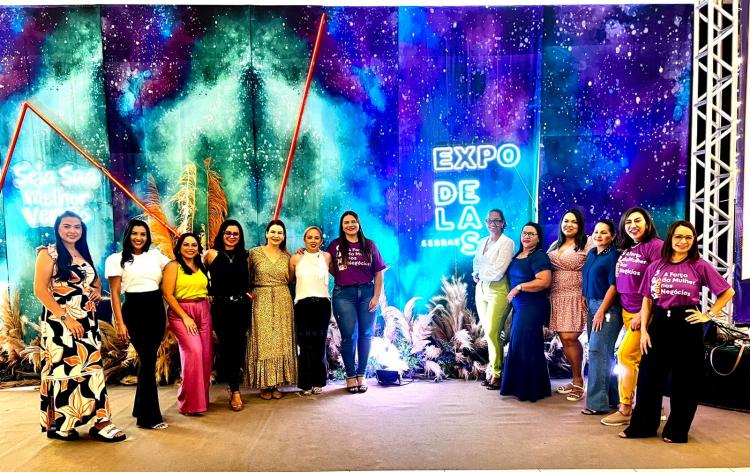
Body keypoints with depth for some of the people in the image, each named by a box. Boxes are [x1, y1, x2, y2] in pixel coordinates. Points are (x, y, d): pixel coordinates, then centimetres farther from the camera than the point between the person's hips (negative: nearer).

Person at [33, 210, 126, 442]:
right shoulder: (49, 253, -4)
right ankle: (58, 424, 10)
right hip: (60, 322, -6)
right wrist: (65, 317, -19)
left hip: (87, 321, 7)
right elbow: (40, 289, -13)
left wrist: (97, 291, 5)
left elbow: (96, 281, 30)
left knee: (91, 367, 3)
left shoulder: (84, 254, 16)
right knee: (63, 368, -3)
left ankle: (99, 421, 7)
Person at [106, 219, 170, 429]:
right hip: (134, 311, -4)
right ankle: (149, 417, 3)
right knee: (148, 360, -7)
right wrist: (120, 323, -8)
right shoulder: (117, 259, 2)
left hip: (156, 310, 4)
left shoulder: (155, 254, 12)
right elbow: (115, 294, -2)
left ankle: (141, 407, 28)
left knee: (148, 359, 11)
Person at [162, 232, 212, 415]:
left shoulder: (201, 267, 15)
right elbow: (168, 295, -8)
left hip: (204, 312, 6)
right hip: (181, 313, -5)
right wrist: (185, 317, -13)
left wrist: (207, 310, 5)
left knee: (206, 354, 1)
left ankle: (201, 397, 19)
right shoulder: (173, 266, -1)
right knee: (193, 351, -18)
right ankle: (189, 403, -6)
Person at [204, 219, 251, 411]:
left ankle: (234, 387, 17)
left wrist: (247, 293, 9)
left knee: (239, 347, 3)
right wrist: (209, 293, 4)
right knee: (227, 347, -2)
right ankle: (235, 390, 8)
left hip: (242, 307, 3)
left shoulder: (244, 256, 10)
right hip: (221, 307, -3)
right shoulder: (212, 254, 0)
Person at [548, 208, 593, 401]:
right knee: (565, 339, 6)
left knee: (569, 338, -10)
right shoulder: (554, 246, 17)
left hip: (575, 298, -6)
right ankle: (576, 380, 19)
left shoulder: (586, 245, -2)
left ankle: (578, 382, 6)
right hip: (556, 298, 6)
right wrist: (547, 293, 12)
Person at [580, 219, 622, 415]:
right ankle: (611, 398, 25)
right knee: (604, 354, 14)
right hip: (591, 306, 8)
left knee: (597, 351, -11)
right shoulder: (591, 253, 13)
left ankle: (598, 402, -6)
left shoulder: (613, 256, -10)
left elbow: (613, 286, -14)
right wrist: (586, 304, 10)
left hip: (606, 308, -8)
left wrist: (601, 311, -17)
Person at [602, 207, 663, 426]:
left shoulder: (655, 246, -9)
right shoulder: (625, 250, 13)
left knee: (625, 354, -11)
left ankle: (625, 409, -1)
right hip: (627, 312, 7)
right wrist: (626, 311, 13)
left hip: (645, 313, -7)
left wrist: (643, 314, -15)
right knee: (640, 360, 10)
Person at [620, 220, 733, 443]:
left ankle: (677, 431, 21)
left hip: (687, 326, -2)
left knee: (685, 382, 7)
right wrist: (644, 330, 0)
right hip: (659, 324, 2)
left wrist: (709, 314, -2)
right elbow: (647, 301, 7)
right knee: (649, 377, 5)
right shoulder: (656, 266, 5)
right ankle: (641, 426, 19)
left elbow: (728, 292, 4)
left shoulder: (700, 266, -2)